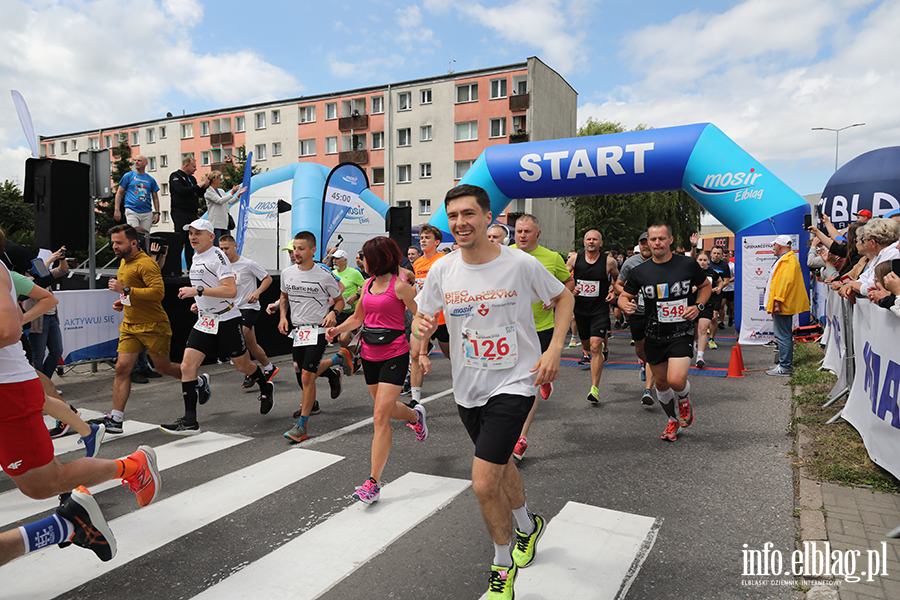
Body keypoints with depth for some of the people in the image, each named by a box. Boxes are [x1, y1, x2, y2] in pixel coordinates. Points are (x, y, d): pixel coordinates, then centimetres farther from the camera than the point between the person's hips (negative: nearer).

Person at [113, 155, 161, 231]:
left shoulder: (151, 180, 13)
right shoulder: (128, 176, 7)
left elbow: (155, 198, 15)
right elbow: (119, 193, 6)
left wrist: (157, 213, 4)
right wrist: (117, 210, -2)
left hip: (147, 213, 3)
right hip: (132, 212, -3)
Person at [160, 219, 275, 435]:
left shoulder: (218, 256, -15)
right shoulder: (196, 258, 13)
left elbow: (231, 290, -26)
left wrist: (198, 291, -28)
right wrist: (200, 303, 19)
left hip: (227, 320, -7)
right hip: (204, 320, 7)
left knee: (242, 365, 9)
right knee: (187, 365, -7)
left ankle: (266, 388, 39)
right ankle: (190, 421, -5)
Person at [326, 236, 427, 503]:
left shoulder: (399, 286, -11)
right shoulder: (368, 284, 9)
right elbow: (357, 317, 19)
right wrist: (338, 329, 2)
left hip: (394, 355, -7)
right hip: (370, 354, 7)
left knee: (381, 416, -10)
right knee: (385, 408, 20)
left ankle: (373, 483, -4)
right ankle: (415, 415, 54)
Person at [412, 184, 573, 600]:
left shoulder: (522, 264, -13)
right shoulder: (442, 270, -4)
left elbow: (563, 297, 2)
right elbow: (422, 314, 8)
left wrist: (554, 350, -10)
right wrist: (419, 335, -16)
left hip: (513, 383, -5)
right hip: (467, 389, 5)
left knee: (483, 484, -12)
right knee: (500, 464, 25)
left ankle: (503, 565, 17)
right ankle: (528, 526, 55)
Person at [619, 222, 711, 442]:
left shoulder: (688, 264, -4)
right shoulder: (640, 271, -2)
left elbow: (705, 286, 13)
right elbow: (623, 296, 6)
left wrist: (698, 306, -5)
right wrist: (626, 305, -18)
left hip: (681, 334, -3)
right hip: (654, 337, 3)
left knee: (676, 380, -20)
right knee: (661, 383, 14)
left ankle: (685, 401, 17)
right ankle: (673, 421, 40)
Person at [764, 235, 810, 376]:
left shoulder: (788, 260, -16)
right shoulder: (786, 259, 20)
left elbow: (785, 281, -24)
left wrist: (778, 301, -25)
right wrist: (776, 302, 22)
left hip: (782, 306, -12)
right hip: (784, 305, 12)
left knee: (783, 336, -9)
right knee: (785, 335, 17)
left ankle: (785, 367, -6)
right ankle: (786, 363, 25)